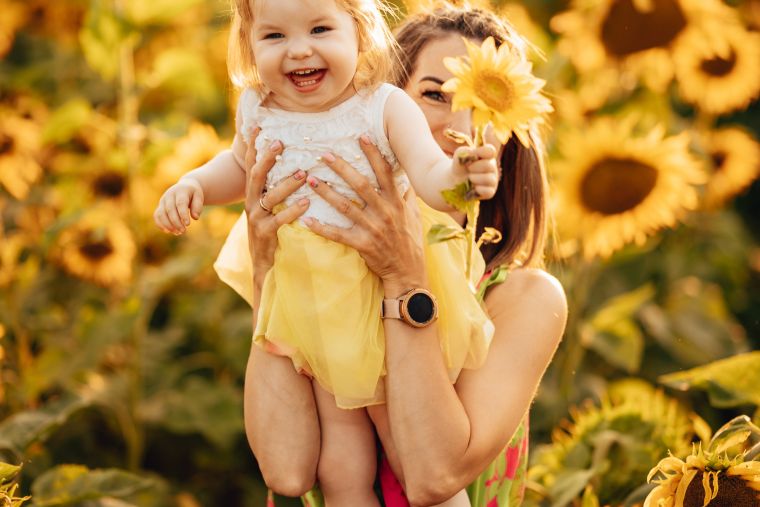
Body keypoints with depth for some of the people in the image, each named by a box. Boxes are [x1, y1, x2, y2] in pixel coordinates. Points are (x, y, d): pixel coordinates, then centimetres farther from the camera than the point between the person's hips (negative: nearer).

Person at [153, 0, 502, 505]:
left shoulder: (386, 107, -19)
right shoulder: (257, 110, -6)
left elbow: (430, 179, -30)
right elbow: (241, 164, 16)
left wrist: (460, 174, -51)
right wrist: (194, 183, -1)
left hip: (391, 280, -3)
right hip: (314, 300, 3)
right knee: (339, 422, 11)